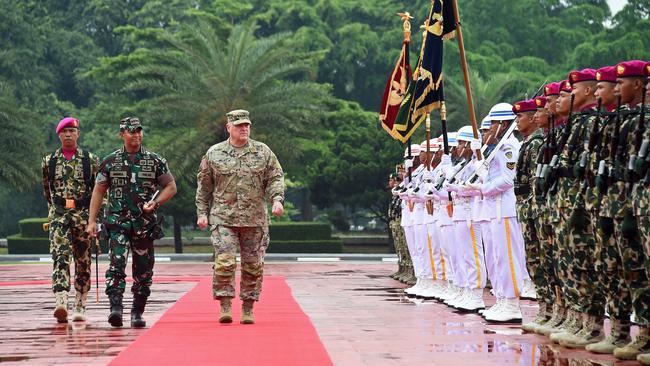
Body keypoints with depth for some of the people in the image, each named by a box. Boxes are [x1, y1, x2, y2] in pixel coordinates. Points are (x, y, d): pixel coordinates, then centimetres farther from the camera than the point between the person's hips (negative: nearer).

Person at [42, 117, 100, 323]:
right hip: (58, 216, 0)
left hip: (83, 215, 0)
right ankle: (61, 303, -29)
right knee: (60, 257, -17)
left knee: (83, 262, 5)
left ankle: (80, 307, 15)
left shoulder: (91, 160, 4)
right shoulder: (49, 162, 8)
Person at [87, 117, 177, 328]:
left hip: (145, 224, 1)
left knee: (143, 271, 5)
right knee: (116, 265, -17)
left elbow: (171, 187, 11)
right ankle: (115, 308, -23)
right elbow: (98, 191, 10)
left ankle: (137, 313, 16)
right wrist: (92, 221, 4)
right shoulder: (110, 162, 6)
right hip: (117, 223, -1)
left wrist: (155, 202, -7)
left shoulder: (155, 161, 6)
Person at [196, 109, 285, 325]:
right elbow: (204, 186, 10)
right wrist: (202, 213, 5)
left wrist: (277, 199, -13)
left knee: (253, 265, 5)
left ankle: (248, 309, 14)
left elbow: (275, 178, 5)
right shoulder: (214, 154, 5)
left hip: (255, 219, 2)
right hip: (223, 218, -1)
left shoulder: (263, 152, 6)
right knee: (224, 263, -13)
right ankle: (225, 307, -7)